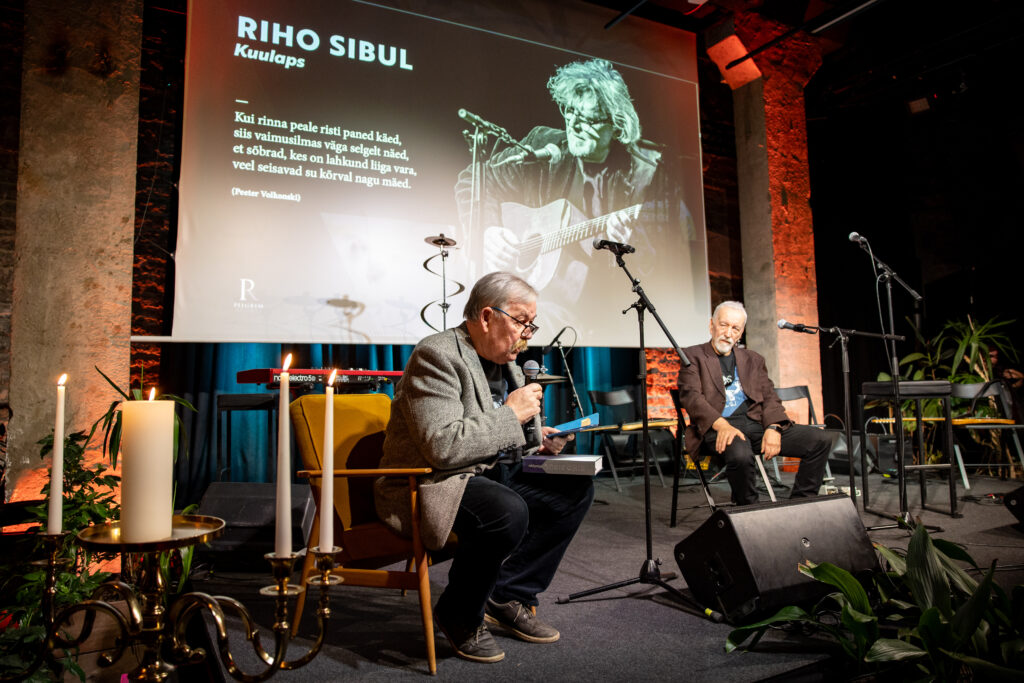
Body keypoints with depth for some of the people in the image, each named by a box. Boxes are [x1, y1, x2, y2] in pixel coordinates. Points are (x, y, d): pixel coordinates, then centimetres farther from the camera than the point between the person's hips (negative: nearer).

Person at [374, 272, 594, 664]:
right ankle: (458, 617, -6)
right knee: (509, 511, -34)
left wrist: (534, 440, 4)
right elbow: (443, 445, -30)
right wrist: (511, 415, -20)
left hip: (490, 472, 10)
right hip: (433, 482, -9)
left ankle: (508, 598, 6)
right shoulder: (436, 355, -18)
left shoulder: (505, 360, 11)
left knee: (576, 490, 1)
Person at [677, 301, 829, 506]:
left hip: (756, 423, 5)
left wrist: (773, 427, -7)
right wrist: (722, 425, -23)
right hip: (717, 428, -5)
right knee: (740, 455, -38)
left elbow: (770, 397, 15)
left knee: (820, 440, -11)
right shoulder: (693, 356, 8)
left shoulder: (753, 360, 24)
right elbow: (691, 396, -7)